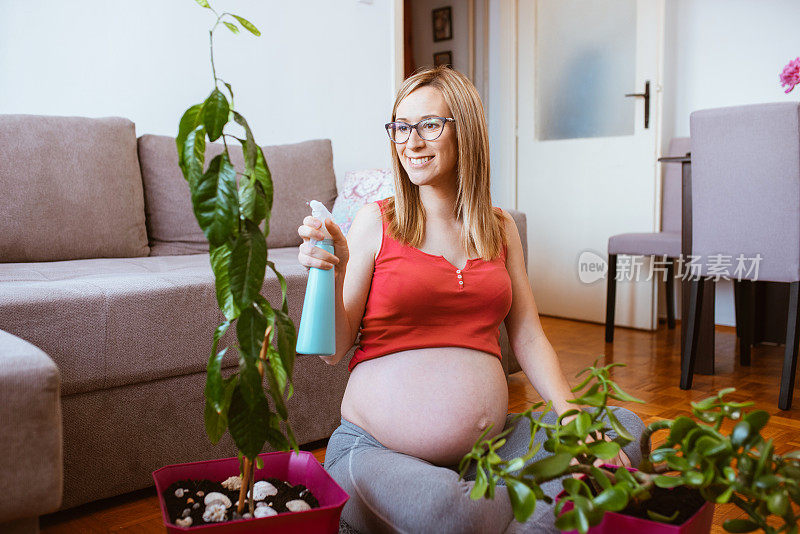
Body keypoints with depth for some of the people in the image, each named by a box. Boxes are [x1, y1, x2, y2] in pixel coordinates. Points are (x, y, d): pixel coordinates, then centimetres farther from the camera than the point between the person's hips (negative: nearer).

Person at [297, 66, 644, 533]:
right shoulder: (376, 221, -1)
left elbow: (528, 337, 9)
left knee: (625, 427, -10)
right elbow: (334, 350, -2)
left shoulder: (500, 228, 10)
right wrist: (330, 275, -20)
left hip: (488, 445, 4)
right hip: (376, 451, -4)